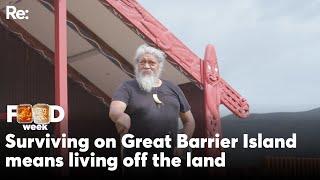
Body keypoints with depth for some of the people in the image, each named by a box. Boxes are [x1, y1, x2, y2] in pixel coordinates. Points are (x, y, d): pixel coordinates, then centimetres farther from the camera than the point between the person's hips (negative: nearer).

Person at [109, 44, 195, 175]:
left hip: (170, 156, 3)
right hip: (137, 158, -3)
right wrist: (122, 117, -42)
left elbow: (189, 121, 15)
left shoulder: (172, 88, 10)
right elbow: (114, 112, -19)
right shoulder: (128, 87, 0)